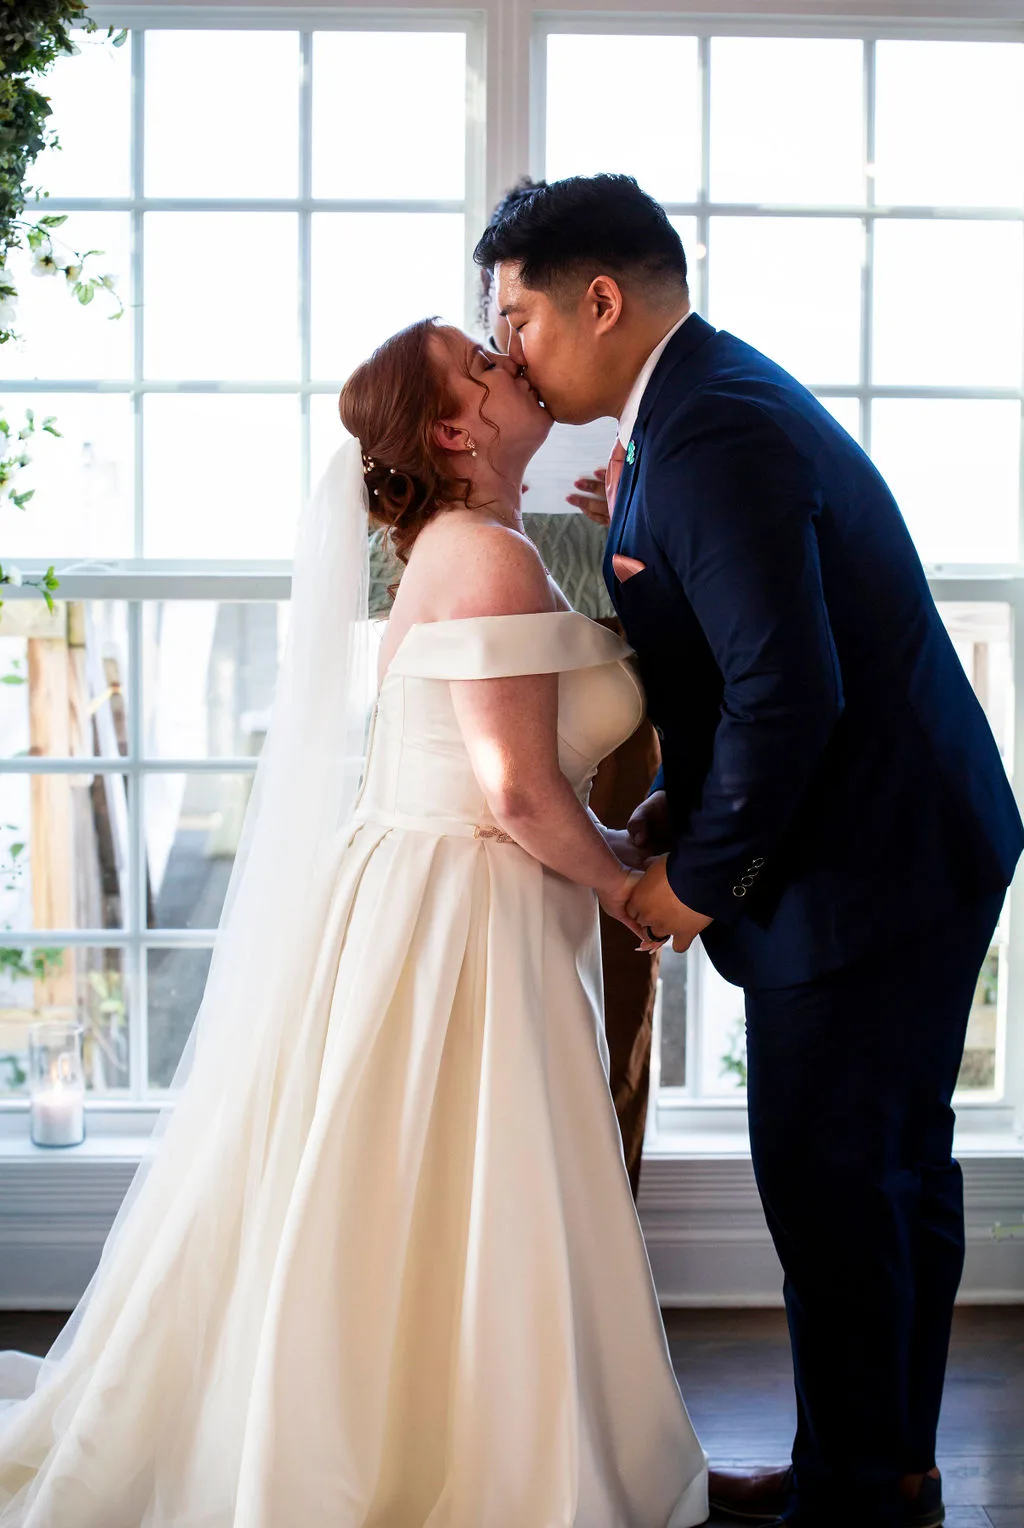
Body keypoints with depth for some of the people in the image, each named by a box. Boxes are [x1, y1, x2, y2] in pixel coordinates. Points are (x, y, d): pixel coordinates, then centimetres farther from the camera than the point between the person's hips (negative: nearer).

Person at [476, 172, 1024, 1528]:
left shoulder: (711, 434, -22)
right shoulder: (712, 395, 12)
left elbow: (788, 692, -28)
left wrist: (698, 874, -16)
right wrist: (680, 807, 5)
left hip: (863, 867, -11)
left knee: (826, 1179, 1)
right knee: (897, 1165, 18)